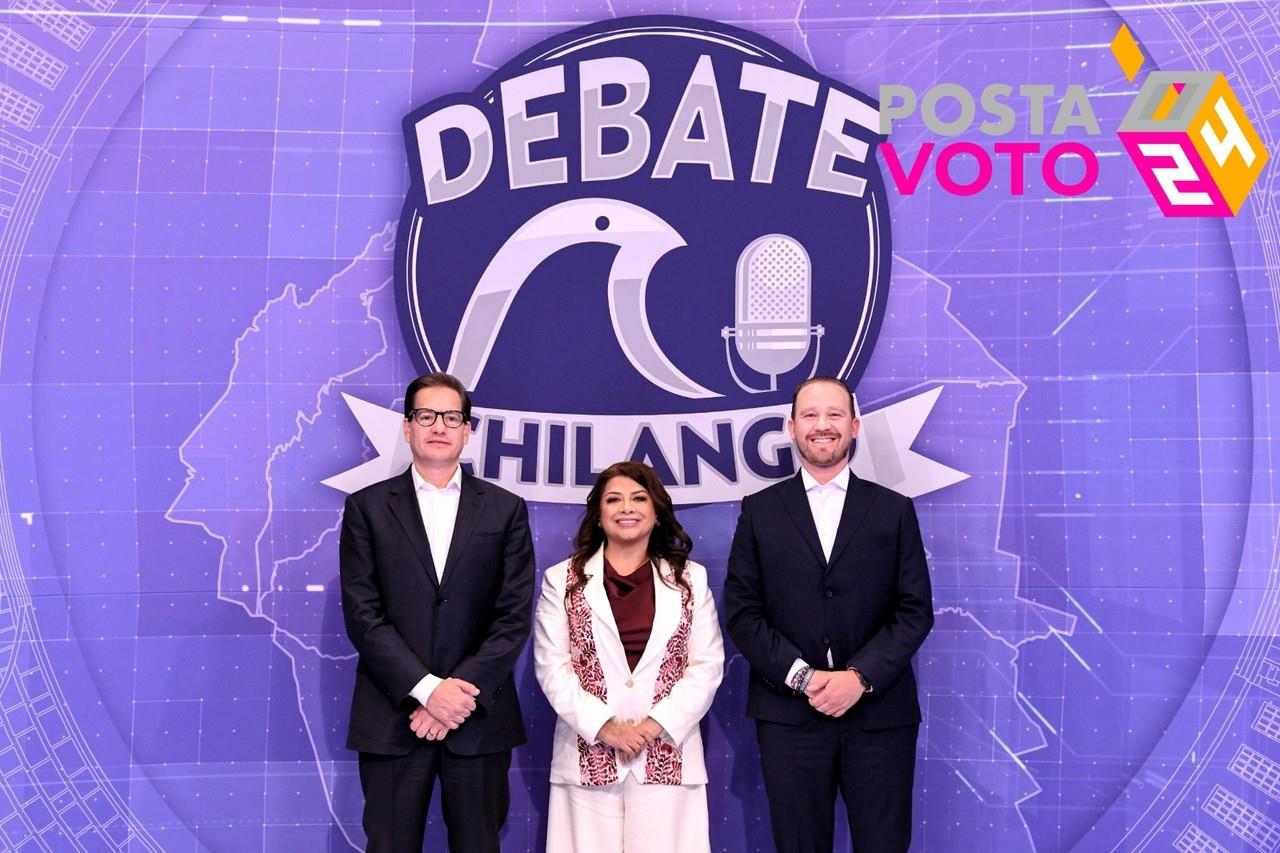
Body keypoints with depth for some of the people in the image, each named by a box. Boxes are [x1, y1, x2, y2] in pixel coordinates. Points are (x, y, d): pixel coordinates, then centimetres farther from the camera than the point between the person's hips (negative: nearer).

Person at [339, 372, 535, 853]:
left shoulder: (505, 510, 6)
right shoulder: (368, 507, 4)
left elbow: (514, 616, -1)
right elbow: (362, 614, -4)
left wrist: (463, 692, -12)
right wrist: (426, 688, -13)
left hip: (479, 718, 1)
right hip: (393, 717, 0)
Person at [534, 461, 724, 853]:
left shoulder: (690, 579, 9)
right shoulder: (562, 580, 7)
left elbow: (707, 665, 4)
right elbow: (552, 667, 1)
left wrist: (657, 724, -8)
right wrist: (603, 726, -10)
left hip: (667, 755, 1)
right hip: (590, 756, 0)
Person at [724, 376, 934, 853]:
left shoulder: (894, 510, 8)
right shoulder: (760, 511, 7)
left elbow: (916, 610, 2)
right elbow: (741, 613, 2)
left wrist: (860, 677, -11)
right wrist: (802, 676, -10)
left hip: (879, 713, 0)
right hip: (790, 714, 0)